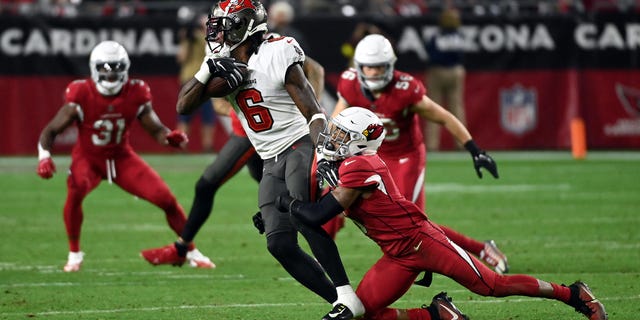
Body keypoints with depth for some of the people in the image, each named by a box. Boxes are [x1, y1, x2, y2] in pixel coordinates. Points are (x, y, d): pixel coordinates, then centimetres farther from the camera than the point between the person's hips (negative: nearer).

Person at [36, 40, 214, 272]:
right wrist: (44, 157, -33)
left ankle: (192, 252, 13)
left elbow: (156, 130, -4)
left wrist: (170, 137, -27)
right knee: (75, 191, -35)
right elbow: (50, 131, -15)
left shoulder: (136, 95, -14)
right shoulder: (81, 96, -22)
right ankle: (74, 254, -15)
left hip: (121, 157, 3)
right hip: (88, 157, -3)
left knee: (165, 198, -9)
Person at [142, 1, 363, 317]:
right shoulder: (225, 66, 8)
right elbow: (183, 106, 5)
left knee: (303, 217, -30)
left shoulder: (277, 55, -12)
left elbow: (313, 112, -15)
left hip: (300, 146, -7)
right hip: (272, 162, 7)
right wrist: (207, 71, -9)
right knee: (279, 243, -8)